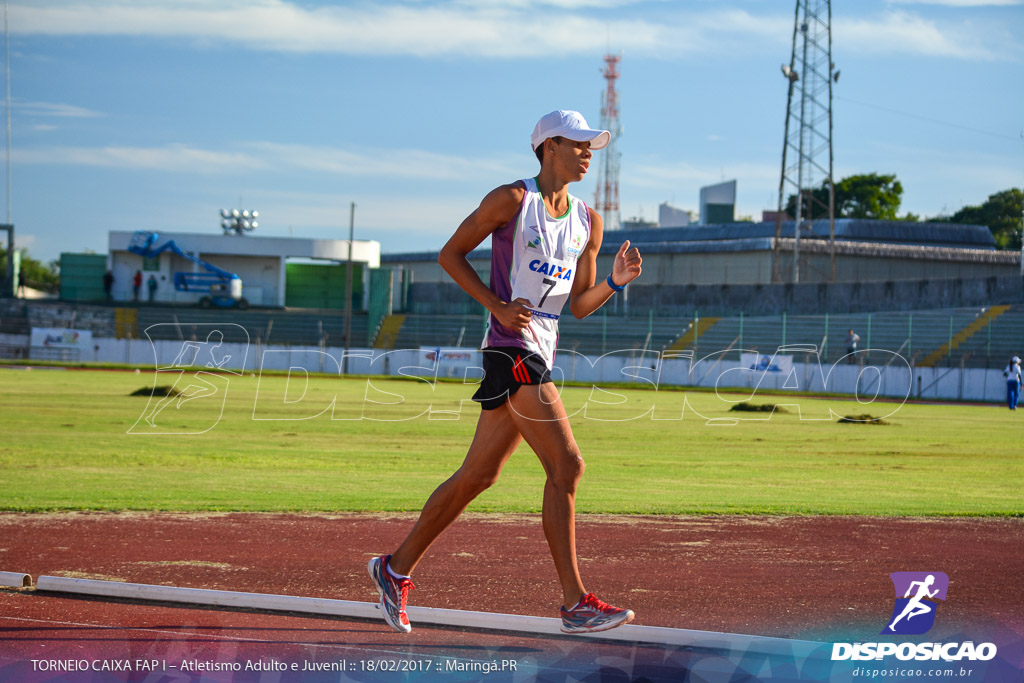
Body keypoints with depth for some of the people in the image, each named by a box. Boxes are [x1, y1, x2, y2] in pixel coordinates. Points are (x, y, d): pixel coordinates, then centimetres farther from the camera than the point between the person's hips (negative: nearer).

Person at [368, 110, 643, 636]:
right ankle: (576, 603, -13)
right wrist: (496, 305, -12)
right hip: (511, 347, -8)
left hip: (541, 353, 8)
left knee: (478, 475, 12)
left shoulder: (588, 223, 14)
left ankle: (397, 568, 24)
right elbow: (450, 254, -1)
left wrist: (616, 281, -3)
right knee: (566, 465, -15)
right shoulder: (512, 200, -5)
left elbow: (580, 305, 16)